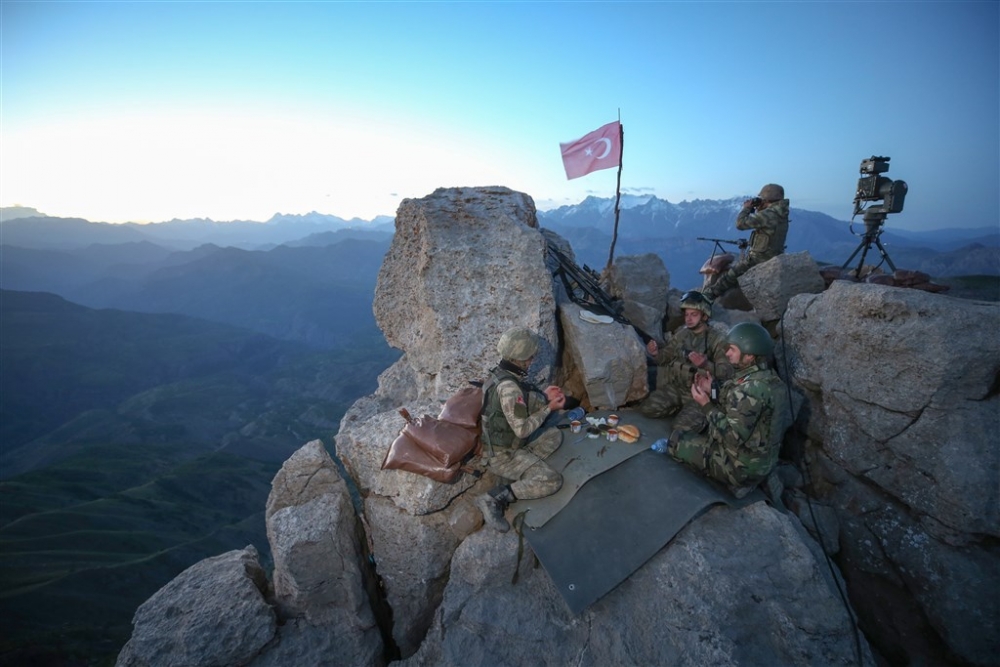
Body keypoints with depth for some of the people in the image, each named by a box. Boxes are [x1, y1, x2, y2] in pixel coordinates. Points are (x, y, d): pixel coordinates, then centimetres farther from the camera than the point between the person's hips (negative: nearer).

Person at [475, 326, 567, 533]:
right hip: (501, 454, -9)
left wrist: (543, 396, 5)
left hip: (505, 443, 9)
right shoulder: (507, 386, -30)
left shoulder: (501, 374, -1)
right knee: (552, 481, -13)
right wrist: (549, 408, -14)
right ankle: (494, 498, -13)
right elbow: (522, 429, -26)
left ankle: (515, 476, 4)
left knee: (554, 435, 14)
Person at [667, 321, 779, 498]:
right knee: (694, 433, 23)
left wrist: (706, 405, -20)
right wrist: (713, 391, -2)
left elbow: (733, 436, -30)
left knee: (676, 440, 1)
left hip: (743, 465, -9)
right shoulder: (763, 376, 1)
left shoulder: (752, 388, -31)